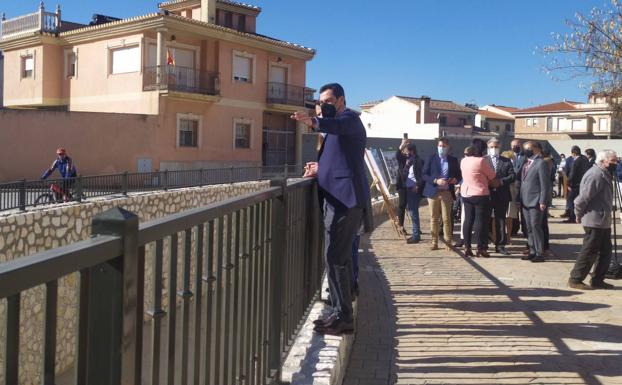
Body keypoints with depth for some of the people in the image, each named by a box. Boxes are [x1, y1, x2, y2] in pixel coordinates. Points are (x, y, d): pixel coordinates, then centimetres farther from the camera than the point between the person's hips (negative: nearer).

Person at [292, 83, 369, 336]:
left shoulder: (349, 118, -7)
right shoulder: (340, 122, 25)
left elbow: (336, 125, -33)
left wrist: (313, 122, -51)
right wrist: (321, 167, 21)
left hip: (345, 198, -11)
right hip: (340, 198, 11)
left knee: (335, 258, -12)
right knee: (340, 257, 15)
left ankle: (343, 317, -7)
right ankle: (341, 312, 24)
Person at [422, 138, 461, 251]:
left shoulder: (453, 160, 9)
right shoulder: (431, 158, 4)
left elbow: (459, 175, 15)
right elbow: (424, 175, -1)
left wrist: (455, 179, -8)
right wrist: (436, 181, -16)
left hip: (447, 192, 0)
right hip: (433, 192, 0)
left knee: (447, 218, -1)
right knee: (433, 219, 4)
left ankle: (448, 242, 6)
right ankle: (434, 242, 10)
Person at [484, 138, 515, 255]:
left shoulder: (506, 161, 10)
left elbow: (513, 176, 1)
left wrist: (502, 181, -15)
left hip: (502, 196, 1)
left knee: (501, 220, 5)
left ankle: (500, 245, 11)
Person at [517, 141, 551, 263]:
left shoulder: (541, 163, -9)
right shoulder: (526, 164, 16)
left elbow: (545, 184, -14)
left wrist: (542, 201, -18)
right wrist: (519, 199, 12)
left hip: (536, 202, -8)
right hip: (525, 202, 8)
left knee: (536, 227, -6)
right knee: (529, 228, 11)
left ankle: (539, 254, 0)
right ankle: (532, 251, 19)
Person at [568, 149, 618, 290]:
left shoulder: (604, 174, 14)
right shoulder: (596, 175, -19)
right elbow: (583, 198, -22)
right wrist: (579, 215, -9)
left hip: (603, 221, 10)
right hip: (594, 221, -10)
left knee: (605, 252, 14)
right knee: (589, 252, -3)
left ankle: (597, 280, 22)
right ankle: (575, 280, 6)